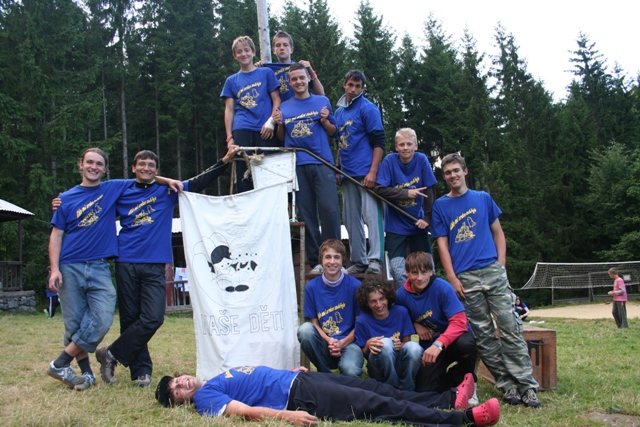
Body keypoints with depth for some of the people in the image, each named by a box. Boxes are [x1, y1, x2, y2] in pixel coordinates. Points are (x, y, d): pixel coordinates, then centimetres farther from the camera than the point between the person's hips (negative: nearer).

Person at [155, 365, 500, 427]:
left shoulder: (216, 381, 22)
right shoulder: (204, 398, -4)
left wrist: (294, 368, 18)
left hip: (298, 378, 9)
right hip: (298, 396, -9)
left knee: (381, 390, 4)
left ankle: (449, 399, 10)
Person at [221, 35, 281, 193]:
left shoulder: (266, 73, 13)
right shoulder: (231, 80, 17)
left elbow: (276, 100, 8)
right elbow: (229, 110, 14)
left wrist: (271, 121, -8)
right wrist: (229, 137, 4)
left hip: (265, 131, -1)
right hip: (241, 131, 1)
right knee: (243, 176, -2)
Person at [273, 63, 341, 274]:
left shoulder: (322, 101, 11)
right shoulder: (285, 107, 14)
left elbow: (332, 132, 14)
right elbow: (282, 138, 18)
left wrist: (325, 120, -5)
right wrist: (279, 124, -1)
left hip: (322, 163, -1)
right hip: (297, 165, 2)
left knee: (329, 209, -10)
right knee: (307, 213, 3)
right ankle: (315, 261, 9)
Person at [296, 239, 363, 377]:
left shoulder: (354, 285, -3)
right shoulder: (312, 287, 1)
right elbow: (314, 322, 3)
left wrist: (342, 343, -12)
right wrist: (329, 341, -14)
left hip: (349, 343, -3)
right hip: (323, 345, 3)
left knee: (350, 371, -34)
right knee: (305, 329, -28)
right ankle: (324, 373, -8)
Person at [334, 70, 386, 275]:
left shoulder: (368, 109, -3)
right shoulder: (339, 111, 17)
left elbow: (379, 142, -9)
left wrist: (373, 171, -18)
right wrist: (338, 170, 16)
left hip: (366, 172, -7)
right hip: (348, 175, 7)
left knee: (372, 215, -11)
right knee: (351, 220, 9)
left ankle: (375, 260, -11)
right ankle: (358, 262, 16)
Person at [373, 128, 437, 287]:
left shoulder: (422, 160, -5)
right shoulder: (390, 160, -9)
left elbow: (430, 191, -4)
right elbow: (379, 189, -15)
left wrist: (427, 218, -9)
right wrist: (407, 193, -19)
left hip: (417, 224, 2)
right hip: (395, 225, -2)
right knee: (399, 271, -6)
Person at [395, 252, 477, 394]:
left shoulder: (442, 287, -21)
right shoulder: (402, 295, -10)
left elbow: (459, 322, -27)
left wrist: (439, 344, -42)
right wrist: (415, 324, -13)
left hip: (452, 339, -3)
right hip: (429, 346, 3)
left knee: (466, 344, -39)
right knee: (424, 391, -11)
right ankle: (448, 376, 24)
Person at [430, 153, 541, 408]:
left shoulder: (483, 199, 13)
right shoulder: (440, 206, 9)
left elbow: (498, 233, 15)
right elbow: (442, 244, 4)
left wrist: (501, 263, 1)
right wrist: (452, 278, -5)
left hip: (493, 272, 0)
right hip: (465, 278, 0)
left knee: (510, 328, -5)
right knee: (483, 335, 1)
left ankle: (527, 385, -2)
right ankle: (507, 385, 8)